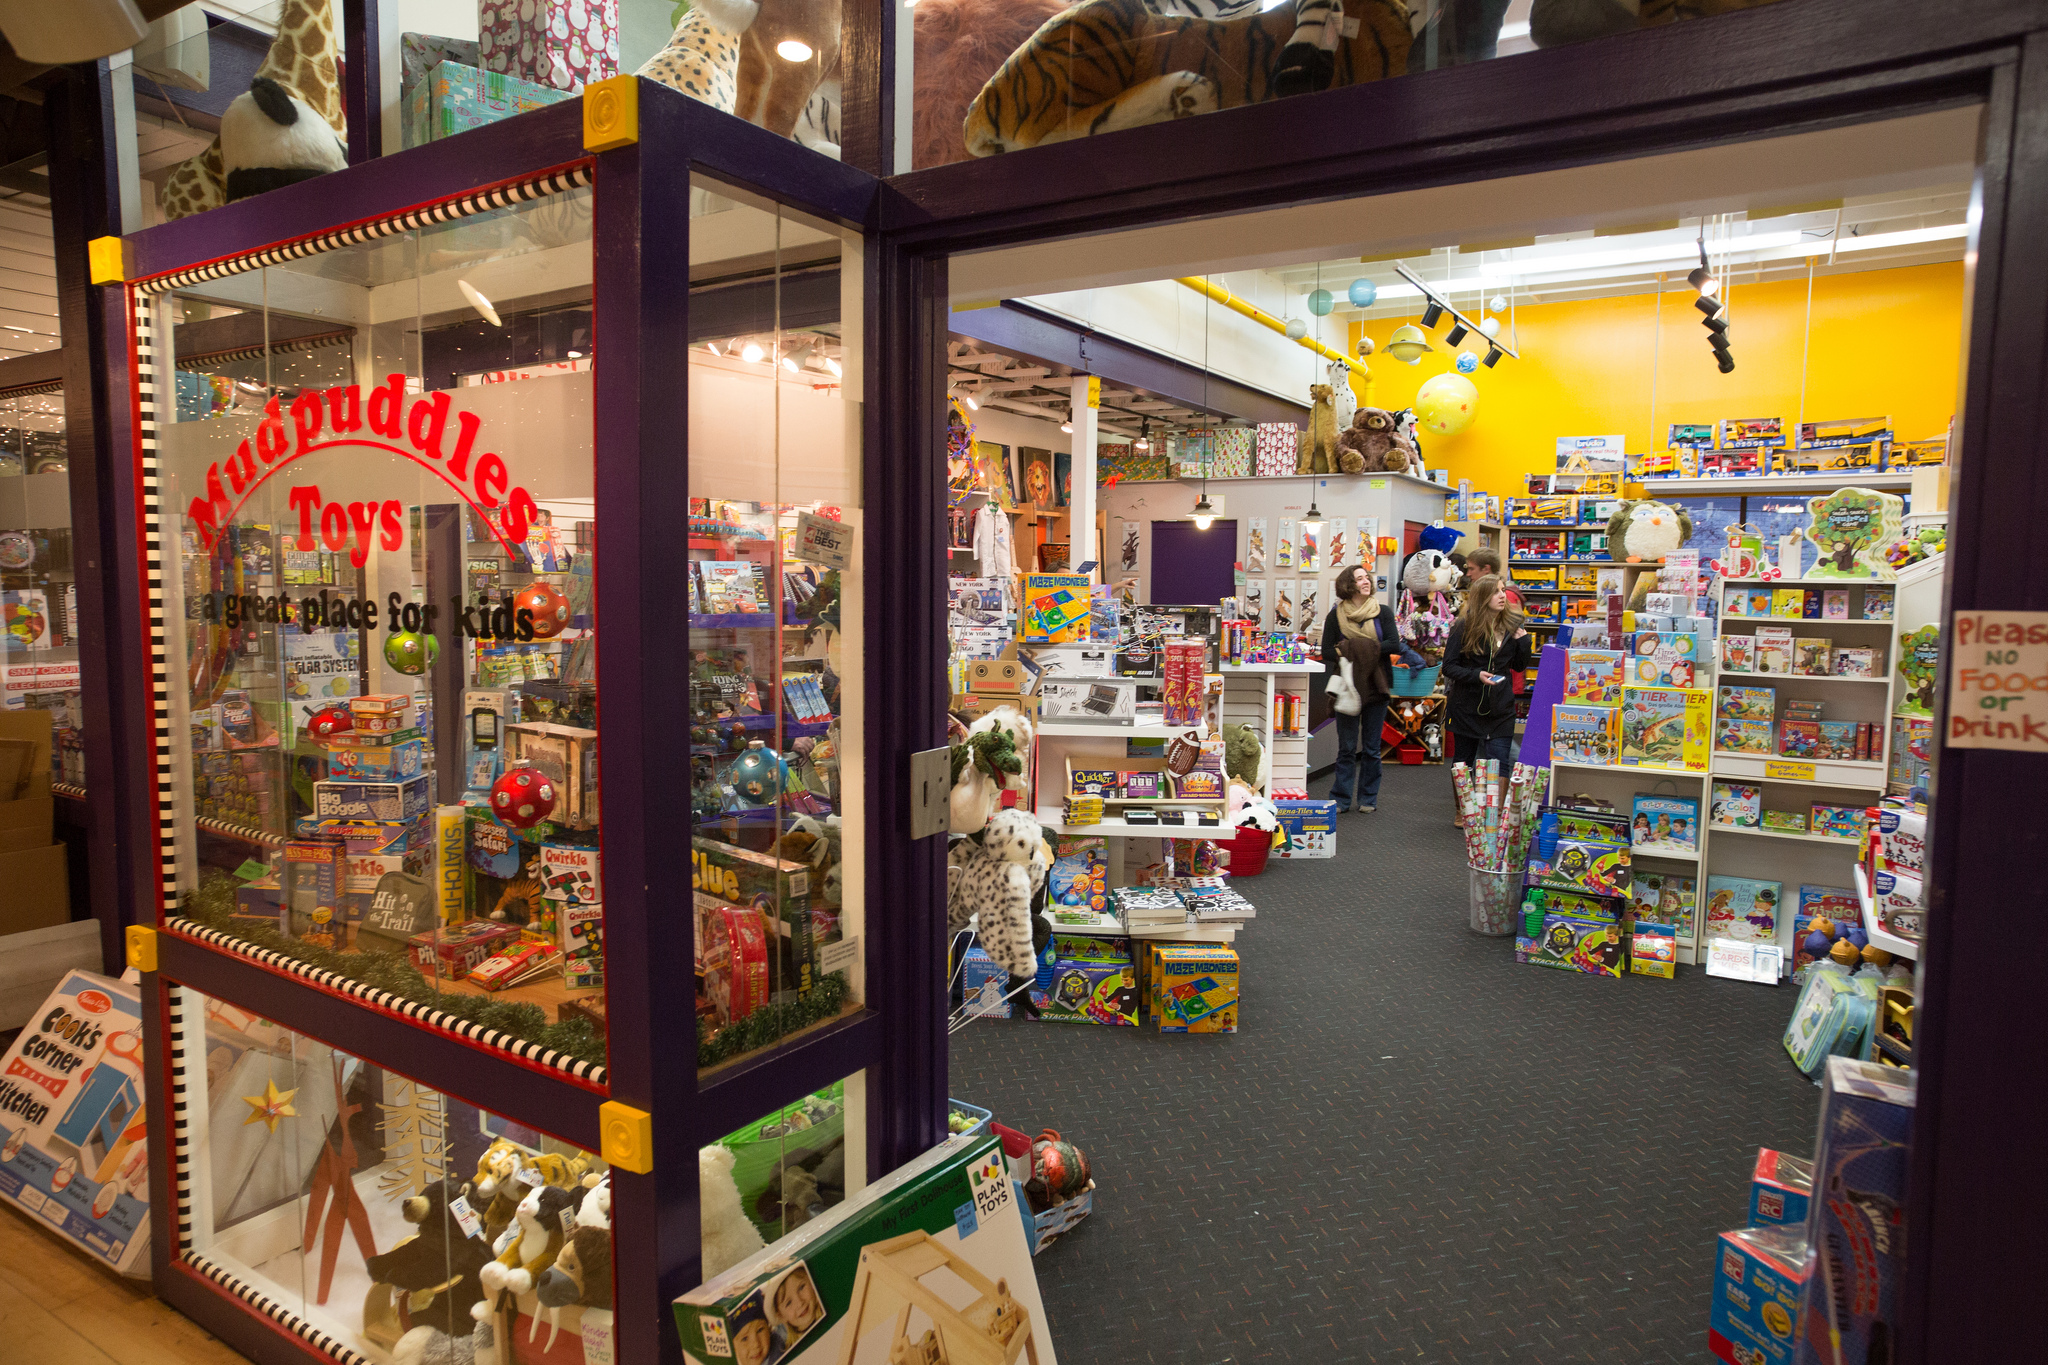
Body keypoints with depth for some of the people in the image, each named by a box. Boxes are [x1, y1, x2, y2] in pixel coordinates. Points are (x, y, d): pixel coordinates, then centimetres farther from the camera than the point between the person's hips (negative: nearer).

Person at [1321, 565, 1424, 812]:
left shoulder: (1383, 612, 2)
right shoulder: (1336, 615, 2)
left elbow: (1394, 644, -8)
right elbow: (1327, 652, -1)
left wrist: (1354, 648, -14)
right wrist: (1347, 655, -20)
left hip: (1376, 685, 1)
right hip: (1347, 687, 0)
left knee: (1371, 748, 6)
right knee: (1346, 747, 2)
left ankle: (1368, 799, 16)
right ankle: (1341, 799, 8)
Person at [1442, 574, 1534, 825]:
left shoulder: (1512, 625, 5)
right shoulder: (1464, 627, -7)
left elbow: (1520, 666, 13)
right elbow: (1449, 666, -8)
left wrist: (1523, 642, -4)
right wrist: (1477, 675, -23)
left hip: (1500, 707, 2)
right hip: (1468, 707, -2)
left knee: (1500, 765, -4)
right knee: (1463, 761, 10)